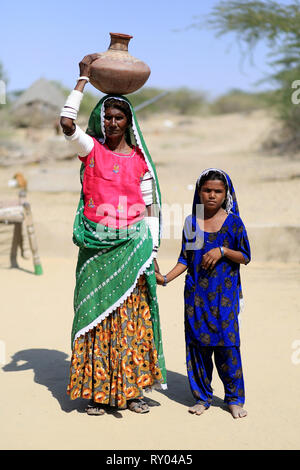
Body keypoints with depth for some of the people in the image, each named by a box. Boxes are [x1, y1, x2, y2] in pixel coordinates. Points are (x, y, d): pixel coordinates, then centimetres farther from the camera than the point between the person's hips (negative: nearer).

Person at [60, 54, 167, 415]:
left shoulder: (140, 159, 9)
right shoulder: (90, 149, 4)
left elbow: (150, 209, 9)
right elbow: (66, 123, -15)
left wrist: (153, 251, 3)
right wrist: (84, 77, -8)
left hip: (132, 244, 1)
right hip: (97, 245, -1)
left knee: (133, 314, 2)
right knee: (97, 312, 0)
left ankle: (131, 389, 11)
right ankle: (97, 391, 9)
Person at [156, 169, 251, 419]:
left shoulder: (233, 222, 0)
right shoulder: (191, 222, 6)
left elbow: (245, 256, 1)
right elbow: (185, 259, 9)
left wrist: (222, 251, -14)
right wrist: (165, 278, -2)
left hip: (225, 293, -2)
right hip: (196, 293, 2)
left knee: (227, 344, -4)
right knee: (198, 344, 5)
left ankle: (235, 398, 11)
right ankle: (202, 397, 19)